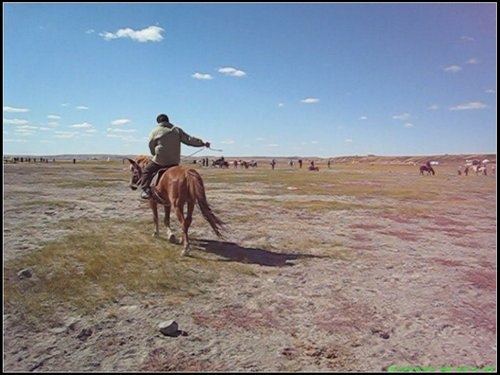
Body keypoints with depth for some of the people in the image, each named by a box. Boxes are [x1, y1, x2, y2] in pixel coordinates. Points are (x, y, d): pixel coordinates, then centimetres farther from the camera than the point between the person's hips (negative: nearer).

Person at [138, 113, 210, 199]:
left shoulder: (155, 131, -1)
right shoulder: (177, 130, 5)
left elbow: (151, 147, 6)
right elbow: (189, 139, 2)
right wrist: (203, 143, 9)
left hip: (159, 161, -3)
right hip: (174, 162, 3)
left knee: (146, 171, 14)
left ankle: (146, 190, -2)